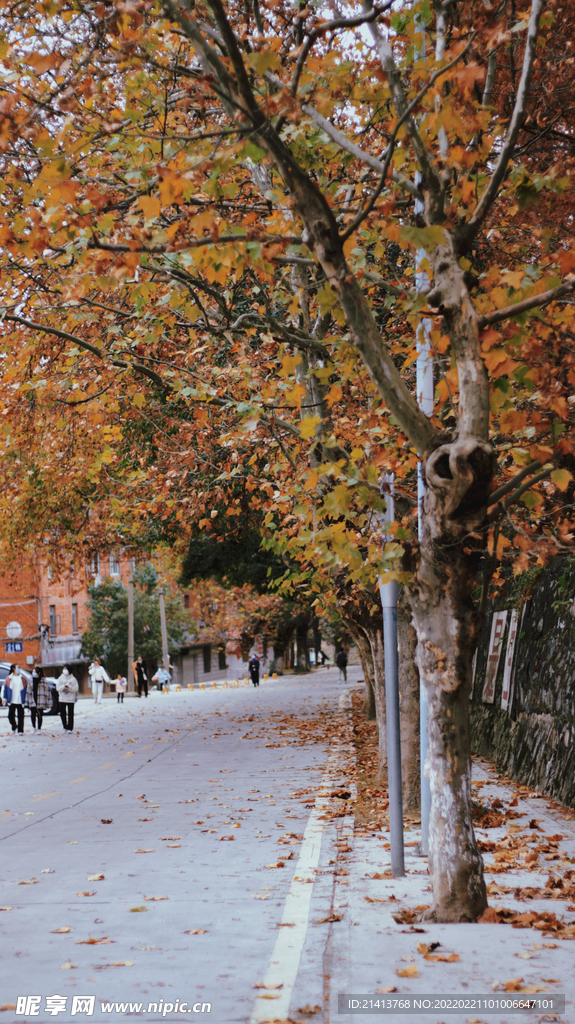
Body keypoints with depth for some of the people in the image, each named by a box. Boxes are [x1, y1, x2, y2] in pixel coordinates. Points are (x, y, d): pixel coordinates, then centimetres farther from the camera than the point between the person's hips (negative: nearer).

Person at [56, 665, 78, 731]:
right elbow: (58, 688, 0)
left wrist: (69, 687, -20)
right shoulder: (60, 678, 7)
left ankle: (70, 728, 6)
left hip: (71, 699, -2)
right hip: (62, 699, 2)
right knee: (62, 713, 4)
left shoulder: (73, 679, 0)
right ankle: (65, 727, 18)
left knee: (70, 714, -1)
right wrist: (63, 687, -19)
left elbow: (76, 688, -4)